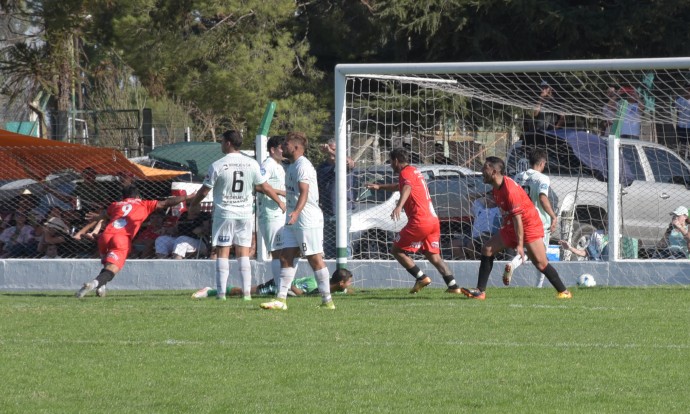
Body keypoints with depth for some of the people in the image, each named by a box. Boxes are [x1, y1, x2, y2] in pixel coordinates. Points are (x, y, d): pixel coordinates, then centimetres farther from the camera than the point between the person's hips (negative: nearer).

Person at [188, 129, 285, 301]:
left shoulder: (217, 166, -10)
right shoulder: (251, 164, -1)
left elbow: (205, 190, -3)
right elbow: (265, 187, 6)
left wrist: (194, 203, 17)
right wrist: (279, 202, 21)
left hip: (224, 214, -3)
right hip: (245, 214, 3)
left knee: (222, 253, 2)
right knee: (243, 253, 6)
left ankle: (221, 292, -2)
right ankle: (247, 291, 1)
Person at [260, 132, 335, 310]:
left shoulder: (303, 166, -14)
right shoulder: (292, 166, 17)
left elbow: (304, 192, -27)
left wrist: (297, 212, -41)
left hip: (308, 220, -10)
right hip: (293, 221, 10)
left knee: (315, 259, -5)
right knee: (286, 257, 3)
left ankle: (327, 301, 1)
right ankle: (281, 299, 2)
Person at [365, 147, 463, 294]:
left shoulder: (406, 172, -5)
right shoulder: (415, 172, 25)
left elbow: (407, 188, -29)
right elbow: (400, 186, 47)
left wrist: (399, 206, -46)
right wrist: (380, 187, 55)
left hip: (419, 221, -9)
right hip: (433, 220, 9)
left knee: (397, 250, 3)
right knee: (434, 256, 9)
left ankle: (421, 278, -5)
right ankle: (453, 286, -5)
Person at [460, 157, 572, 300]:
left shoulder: (510, 190, -26)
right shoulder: (497, 187, 1)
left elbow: (517, 218, -26)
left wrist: (520, 245, -25)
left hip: (529, 226, -9)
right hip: (510, 227, 9)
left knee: (541, 263, -12)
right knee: (487, 250, -1)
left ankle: (564, 292, 0)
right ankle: (480, 291, 0)